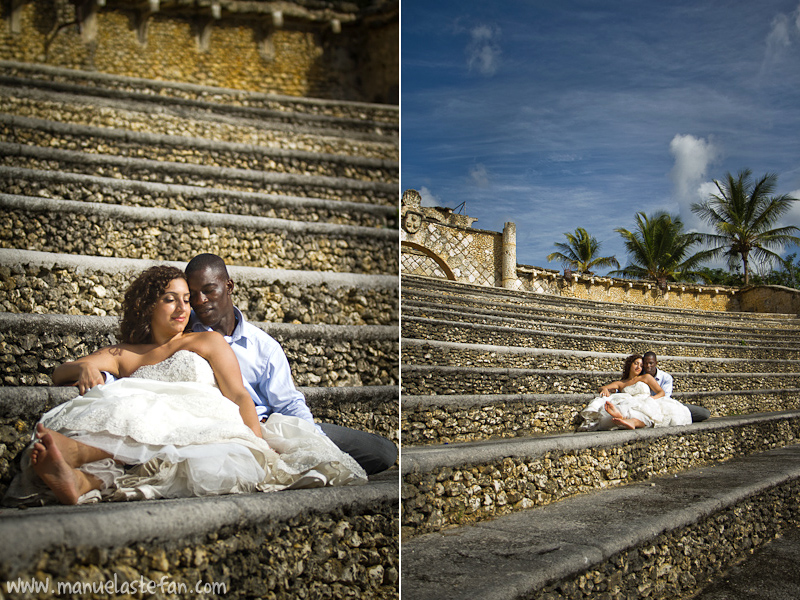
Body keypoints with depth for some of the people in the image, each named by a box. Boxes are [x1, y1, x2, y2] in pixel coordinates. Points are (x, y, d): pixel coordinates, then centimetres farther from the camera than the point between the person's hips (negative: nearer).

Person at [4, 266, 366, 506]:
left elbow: (238, 395, 11)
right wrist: (84, 369, -6)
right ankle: (83, 480, -64)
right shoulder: (123, 356, 29)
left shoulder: (206, 341, 24)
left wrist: (261, 445, -8)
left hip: (205, 427, -1)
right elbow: (60, 374, 21)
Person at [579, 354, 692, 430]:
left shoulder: (646, 378, 23)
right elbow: (602, 388, 15)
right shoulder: (620, 383, 27)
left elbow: (661, 392, 14)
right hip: (629, 406, 1)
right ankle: (623, 417, -74)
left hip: (647, 405, 0)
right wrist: (605, 389, -11)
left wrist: (651, 398, -9)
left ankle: (633, 421, -71)